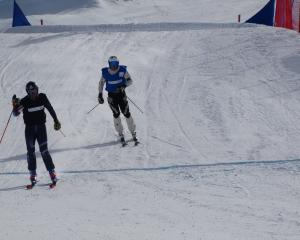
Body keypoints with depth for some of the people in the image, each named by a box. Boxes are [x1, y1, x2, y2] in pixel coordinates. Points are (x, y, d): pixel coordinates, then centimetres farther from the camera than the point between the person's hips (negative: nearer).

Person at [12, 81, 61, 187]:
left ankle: (52, 172, -4)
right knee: (31, 152, 4)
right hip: (29, 128, 1)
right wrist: (15, 105, -32)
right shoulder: (24, 101, -11)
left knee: (44, 151, -8)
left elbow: (50, 109, 8)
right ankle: (33, 174, 13)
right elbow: (16, 114, -13)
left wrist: (56, 120, 13)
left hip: (41, 127, -1)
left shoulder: (42, 97, -6)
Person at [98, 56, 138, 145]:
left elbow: (130, 80, -5)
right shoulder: (105, 73, -5)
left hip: (121, 94, -1)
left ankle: (133, 133, 2)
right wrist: (100, 95, 4)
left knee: (126, 113, -8)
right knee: (116, 114, -10)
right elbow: (101, 83, 9)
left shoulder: (122, 70, -9)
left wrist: (124, 85, -24)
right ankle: (121, 134, 2)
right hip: (111, 95, 1)